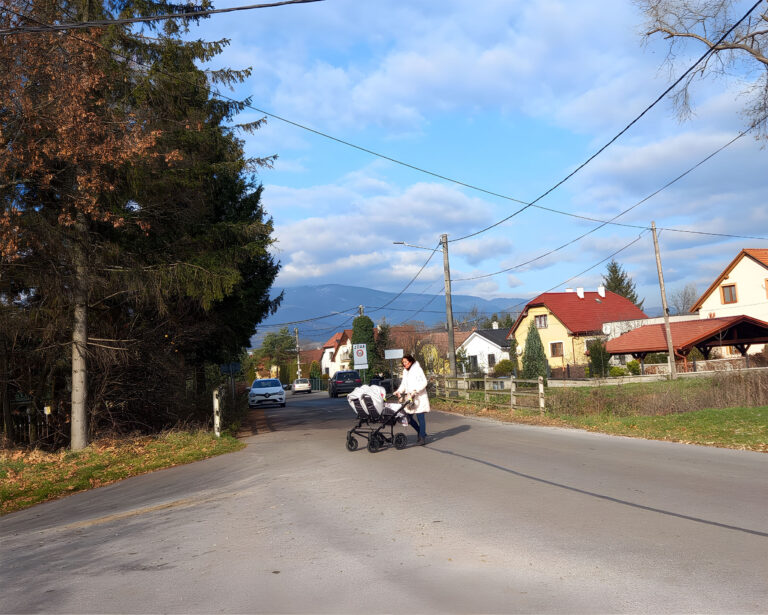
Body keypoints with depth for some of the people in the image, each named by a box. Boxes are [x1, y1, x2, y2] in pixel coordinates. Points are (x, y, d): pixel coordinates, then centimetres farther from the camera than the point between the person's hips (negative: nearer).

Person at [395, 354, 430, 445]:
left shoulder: (417, 369, -9)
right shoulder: (405, 371, 14)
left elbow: (424, 382, -15)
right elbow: (404, 383, 19)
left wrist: (415, 391, -24)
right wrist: (399, 391, 1)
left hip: (419, 397, -7)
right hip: (409, 398, 7)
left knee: (420, 417, -6)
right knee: (409, 418, 4)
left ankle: (423, 437, 1)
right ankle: (421, 432, 21)